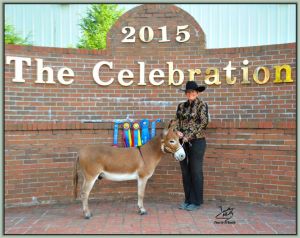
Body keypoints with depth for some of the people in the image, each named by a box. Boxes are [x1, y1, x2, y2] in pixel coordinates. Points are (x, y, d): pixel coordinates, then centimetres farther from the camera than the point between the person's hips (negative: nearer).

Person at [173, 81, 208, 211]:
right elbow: (176, 121, 9)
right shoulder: (181, 106, 12)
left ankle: (196, 201, 12)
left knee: (196, 171, 1)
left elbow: (203, 122, -11)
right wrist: (177, 131, -12)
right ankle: (188, 199, 22)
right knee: (185, 171, 10)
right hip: (183, 142, 5)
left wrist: (189, 136, -16)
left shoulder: (202, 105, -2)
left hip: (197, 142, -5)